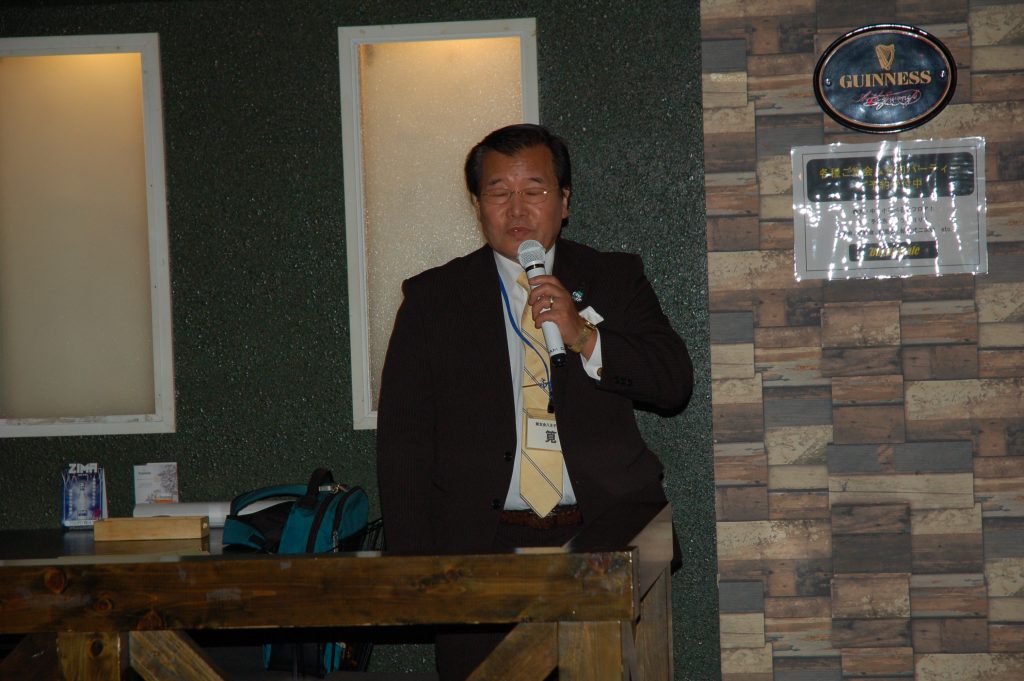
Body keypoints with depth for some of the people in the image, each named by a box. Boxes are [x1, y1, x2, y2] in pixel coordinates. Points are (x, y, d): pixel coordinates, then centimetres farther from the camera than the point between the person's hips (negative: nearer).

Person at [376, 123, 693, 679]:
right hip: (481, 549, 0)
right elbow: (403, 439, 7)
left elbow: (675, 384, 4)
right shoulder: (432, 299, 10)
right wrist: (416, 569, -2)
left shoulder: (614, 279, 13)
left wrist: (585, 338, -12)